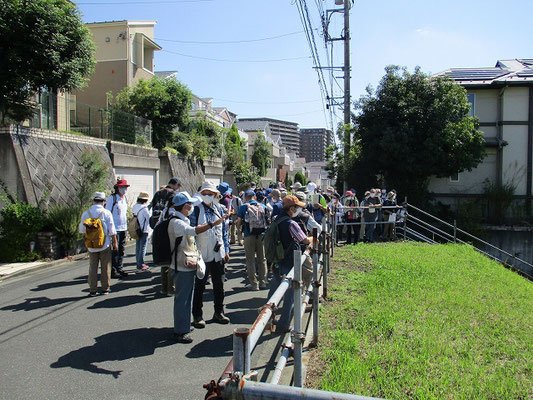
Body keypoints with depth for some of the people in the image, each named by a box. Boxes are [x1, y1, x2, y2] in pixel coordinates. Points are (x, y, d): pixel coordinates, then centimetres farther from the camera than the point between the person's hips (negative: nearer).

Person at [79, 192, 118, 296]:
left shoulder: (86, 213, 1)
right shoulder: (106, 213, -7)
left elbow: (82, 230, 8)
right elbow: (112, 230, -6)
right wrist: (114, 242, 3)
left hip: (91, 245, 2)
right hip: (105, 245, -2)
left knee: (93, 267, 8)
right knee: (105, 267, 6)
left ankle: (92, 289, 10)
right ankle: (105, 288, 11)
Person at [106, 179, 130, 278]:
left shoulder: (125, 199, 14)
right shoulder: (112, 198, -8)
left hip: (123, 228, 7)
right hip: (115, 228, -7)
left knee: (121, 250, 12)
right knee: (114, 251, -4)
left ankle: (120, 269, 22)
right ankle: (113, 271, 3)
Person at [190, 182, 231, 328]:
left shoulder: (218, 209, 9)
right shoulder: (196, 209, -6)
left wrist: (226, 250, 11)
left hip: (218, 254, 5)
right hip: (202, 255, -4)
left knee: (219, 285, 13)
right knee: (199, 286, 5)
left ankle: (219, 312, 28)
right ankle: (197, 316, 18)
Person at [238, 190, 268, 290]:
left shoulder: (244, 207, -4)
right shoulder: (262, 206, 6)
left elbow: (239, 222, -1)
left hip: (249, 235, -3)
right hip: (261, 235, 3)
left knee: (250, 260, 5)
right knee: (262, 259, 14)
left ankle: (254, 284, 7)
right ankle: (263, 282, 19)